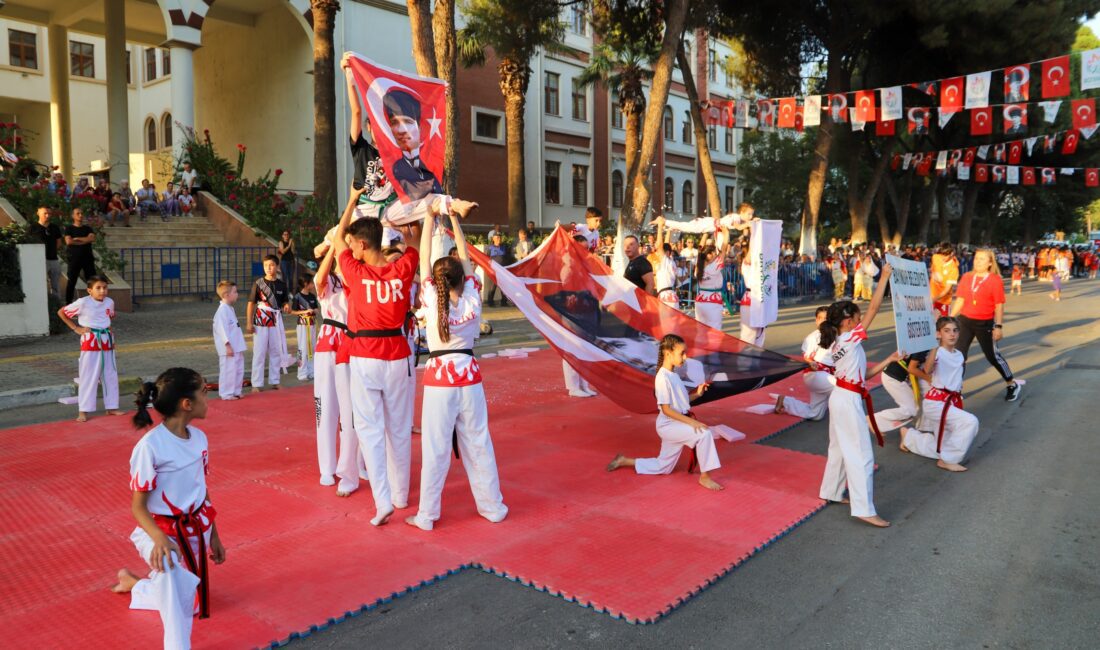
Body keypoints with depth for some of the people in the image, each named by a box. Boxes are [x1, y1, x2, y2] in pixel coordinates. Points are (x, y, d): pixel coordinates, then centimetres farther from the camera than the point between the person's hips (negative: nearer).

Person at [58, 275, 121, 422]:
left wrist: (107, 328, 7)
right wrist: (76, 328, -5)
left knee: (111, 376, 10)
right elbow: (61, 312, -3)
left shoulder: (109, 302, 2)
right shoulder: (83, 303, -13)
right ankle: (83, 411, 6)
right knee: (88, 377, -2)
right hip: (90, 342, -5)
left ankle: (111, 407, 21)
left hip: (107, 341, 5)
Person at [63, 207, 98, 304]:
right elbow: (68, 241, -10)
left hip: (88, 257, 3)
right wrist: (85, 241, -5)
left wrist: (77, 239, -8)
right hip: (74, 258, -3)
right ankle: (68, 303, 7)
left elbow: (92, 239, -6)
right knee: (71, 282, 1)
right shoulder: (69, 228, 5)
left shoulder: (88, 228, 13)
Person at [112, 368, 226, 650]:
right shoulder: (150, 446, -23)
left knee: (187, 603, 19)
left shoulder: (198, 437, -3)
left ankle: (133, 582, 46)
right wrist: (159, 539, -34)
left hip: (196, 528, 7)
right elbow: (138, 505, -17)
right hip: (162, 530, -6)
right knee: (176, 577, -40)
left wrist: (213, 535, 14)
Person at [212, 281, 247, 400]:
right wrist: (228, 345, -22)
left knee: (239, 369, 15)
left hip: (236, 347, 10)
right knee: (229, 370, -4)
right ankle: (226, 393, 4)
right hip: (229, 348, -10)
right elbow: (222, 329, -21)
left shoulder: (230, 309, 14)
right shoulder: (222, 310, -17)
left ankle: (236, 391, 25)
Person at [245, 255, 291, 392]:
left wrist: (287, 306, -12)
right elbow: (251, 303, -4)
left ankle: (274, 382, 21)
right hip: (260, 322, -3)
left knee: (276, 352, 10)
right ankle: (256, 384, 5)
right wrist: (249, 323, -8)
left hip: (276, 322, 4)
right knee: (259, 353, -1)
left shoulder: (281, 284, 4)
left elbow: (285, 302, 12)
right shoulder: (258, 283, -5)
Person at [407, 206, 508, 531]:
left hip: (439, 379, -2)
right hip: (470, 377, 3)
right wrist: (454, 217, 10)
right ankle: (493, 507, 22)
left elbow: (424, 257, -2)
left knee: (435, 449, 4)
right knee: (478, 445, 12)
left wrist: (431, 216, 4)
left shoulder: (433, 302, -9)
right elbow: (466, 258, 6)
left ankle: (427, 515, 11)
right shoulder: (473, 299, -4)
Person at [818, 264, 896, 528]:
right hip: (849, 401, -10)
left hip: (841, 397, 10)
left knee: (840, 448, 21)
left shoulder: (838, 344, 9)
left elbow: (863, 374, 12)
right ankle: (864, 509, -1)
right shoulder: (850, 339, -17)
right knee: (861, 455, -5)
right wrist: (885, 276, -12)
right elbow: (874, 307, -18)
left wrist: (889, 360, 10)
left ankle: (831, 493, 34)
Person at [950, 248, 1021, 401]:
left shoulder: (995, 280, -9)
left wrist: (999, 326, -13)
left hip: (985, 323, -4)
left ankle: (1012, 385, 27)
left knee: (993, 356, 6)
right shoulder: (967, 277, 3)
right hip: (964, 320, 4)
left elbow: (999, 305, -10)